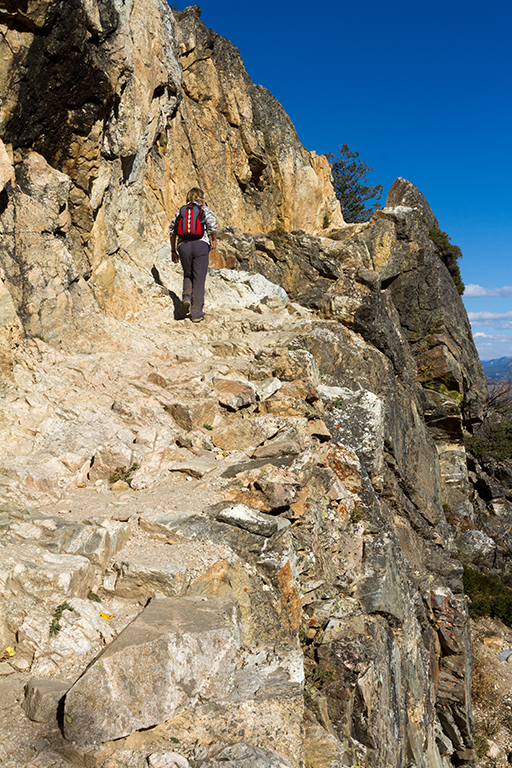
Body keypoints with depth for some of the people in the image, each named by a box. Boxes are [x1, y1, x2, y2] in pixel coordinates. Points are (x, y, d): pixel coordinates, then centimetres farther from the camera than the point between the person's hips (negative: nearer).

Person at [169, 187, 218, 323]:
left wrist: (173, 251, 21)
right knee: (199, 279, 2)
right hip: (201, 244, -3)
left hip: (183, 245, 3)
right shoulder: (205, 209, 9)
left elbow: (172, 232, 14)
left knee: (188, 275, 23)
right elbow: (212, 226, -7)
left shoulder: (180, 211, 18)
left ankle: (186, 297, -4)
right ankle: (196, 314, 2)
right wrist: (214, 240, 11)